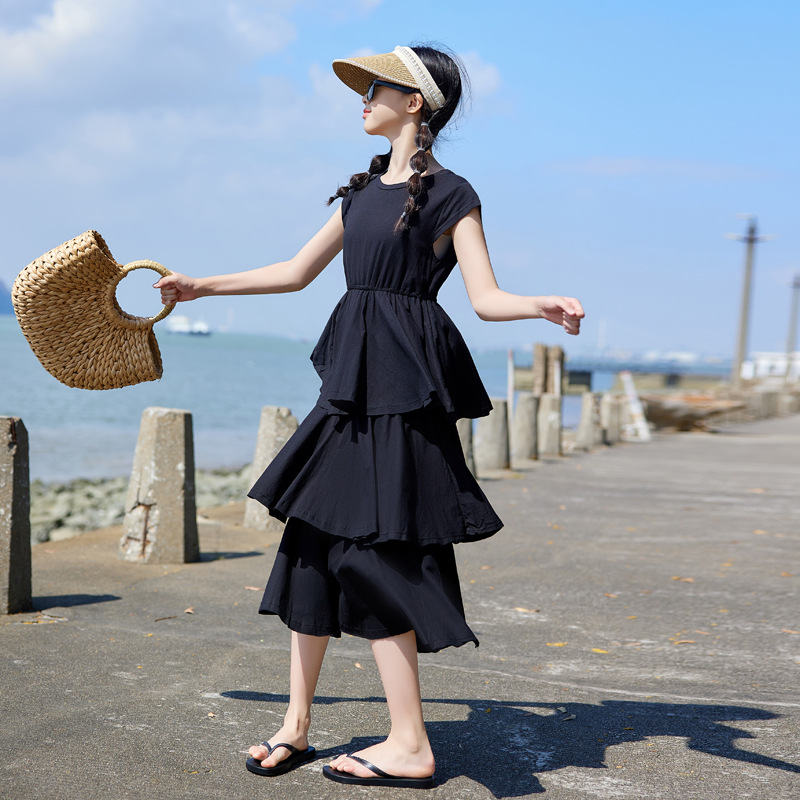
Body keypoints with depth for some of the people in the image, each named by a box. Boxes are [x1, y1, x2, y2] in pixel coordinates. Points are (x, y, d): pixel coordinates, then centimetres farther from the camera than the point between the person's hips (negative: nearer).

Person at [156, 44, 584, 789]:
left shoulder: (449, 195, -4)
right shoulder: (364, 191, 17)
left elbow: (485, 297, -11)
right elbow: (298, 271, 24)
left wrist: (542, 305, -32)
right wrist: (203, 285, 29)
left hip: (401, 387, -8)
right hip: (349, 380, 8)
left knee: (370, 551, -8)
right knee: (314, 541, 7)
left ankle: (409, 747, 2)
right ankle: (296, 724, 18)